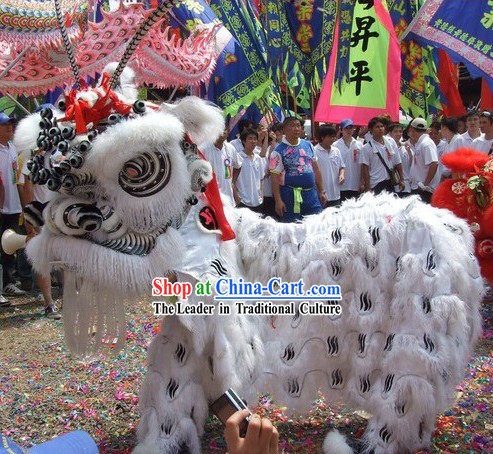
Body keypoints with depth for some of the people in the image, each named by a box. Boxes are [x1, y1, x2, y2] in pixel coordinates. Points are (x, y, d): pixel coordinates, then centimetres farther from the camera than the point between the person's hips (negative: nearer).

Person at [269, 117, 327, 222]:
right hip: (290, 196, -4)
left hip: (311, 193, 5)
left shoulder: (308, 145, 10)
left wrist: (321, 191, 12)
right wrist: (278, 201, -12)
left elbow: (316, 170, 15)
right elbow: (275, 178, -8)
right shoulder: (279, 151, -5)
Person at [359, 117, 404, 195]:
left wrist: (401, 179, 8)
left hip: (390, 183, 4)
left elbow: (397, 163, 13)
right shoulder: (367, 148, -5)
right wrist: (367, 188, -12)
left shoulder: (390, 143, 8)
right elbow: (365, 169, -7)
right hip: (375, 185, -4)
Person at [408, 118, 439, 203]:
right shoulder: (419, 143, 14)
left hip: (424, 189, -10)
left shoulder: (426, 143, -15)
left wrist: (425, 183, -22)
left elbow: (434, 164, -25)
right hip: (416, 187, 10)